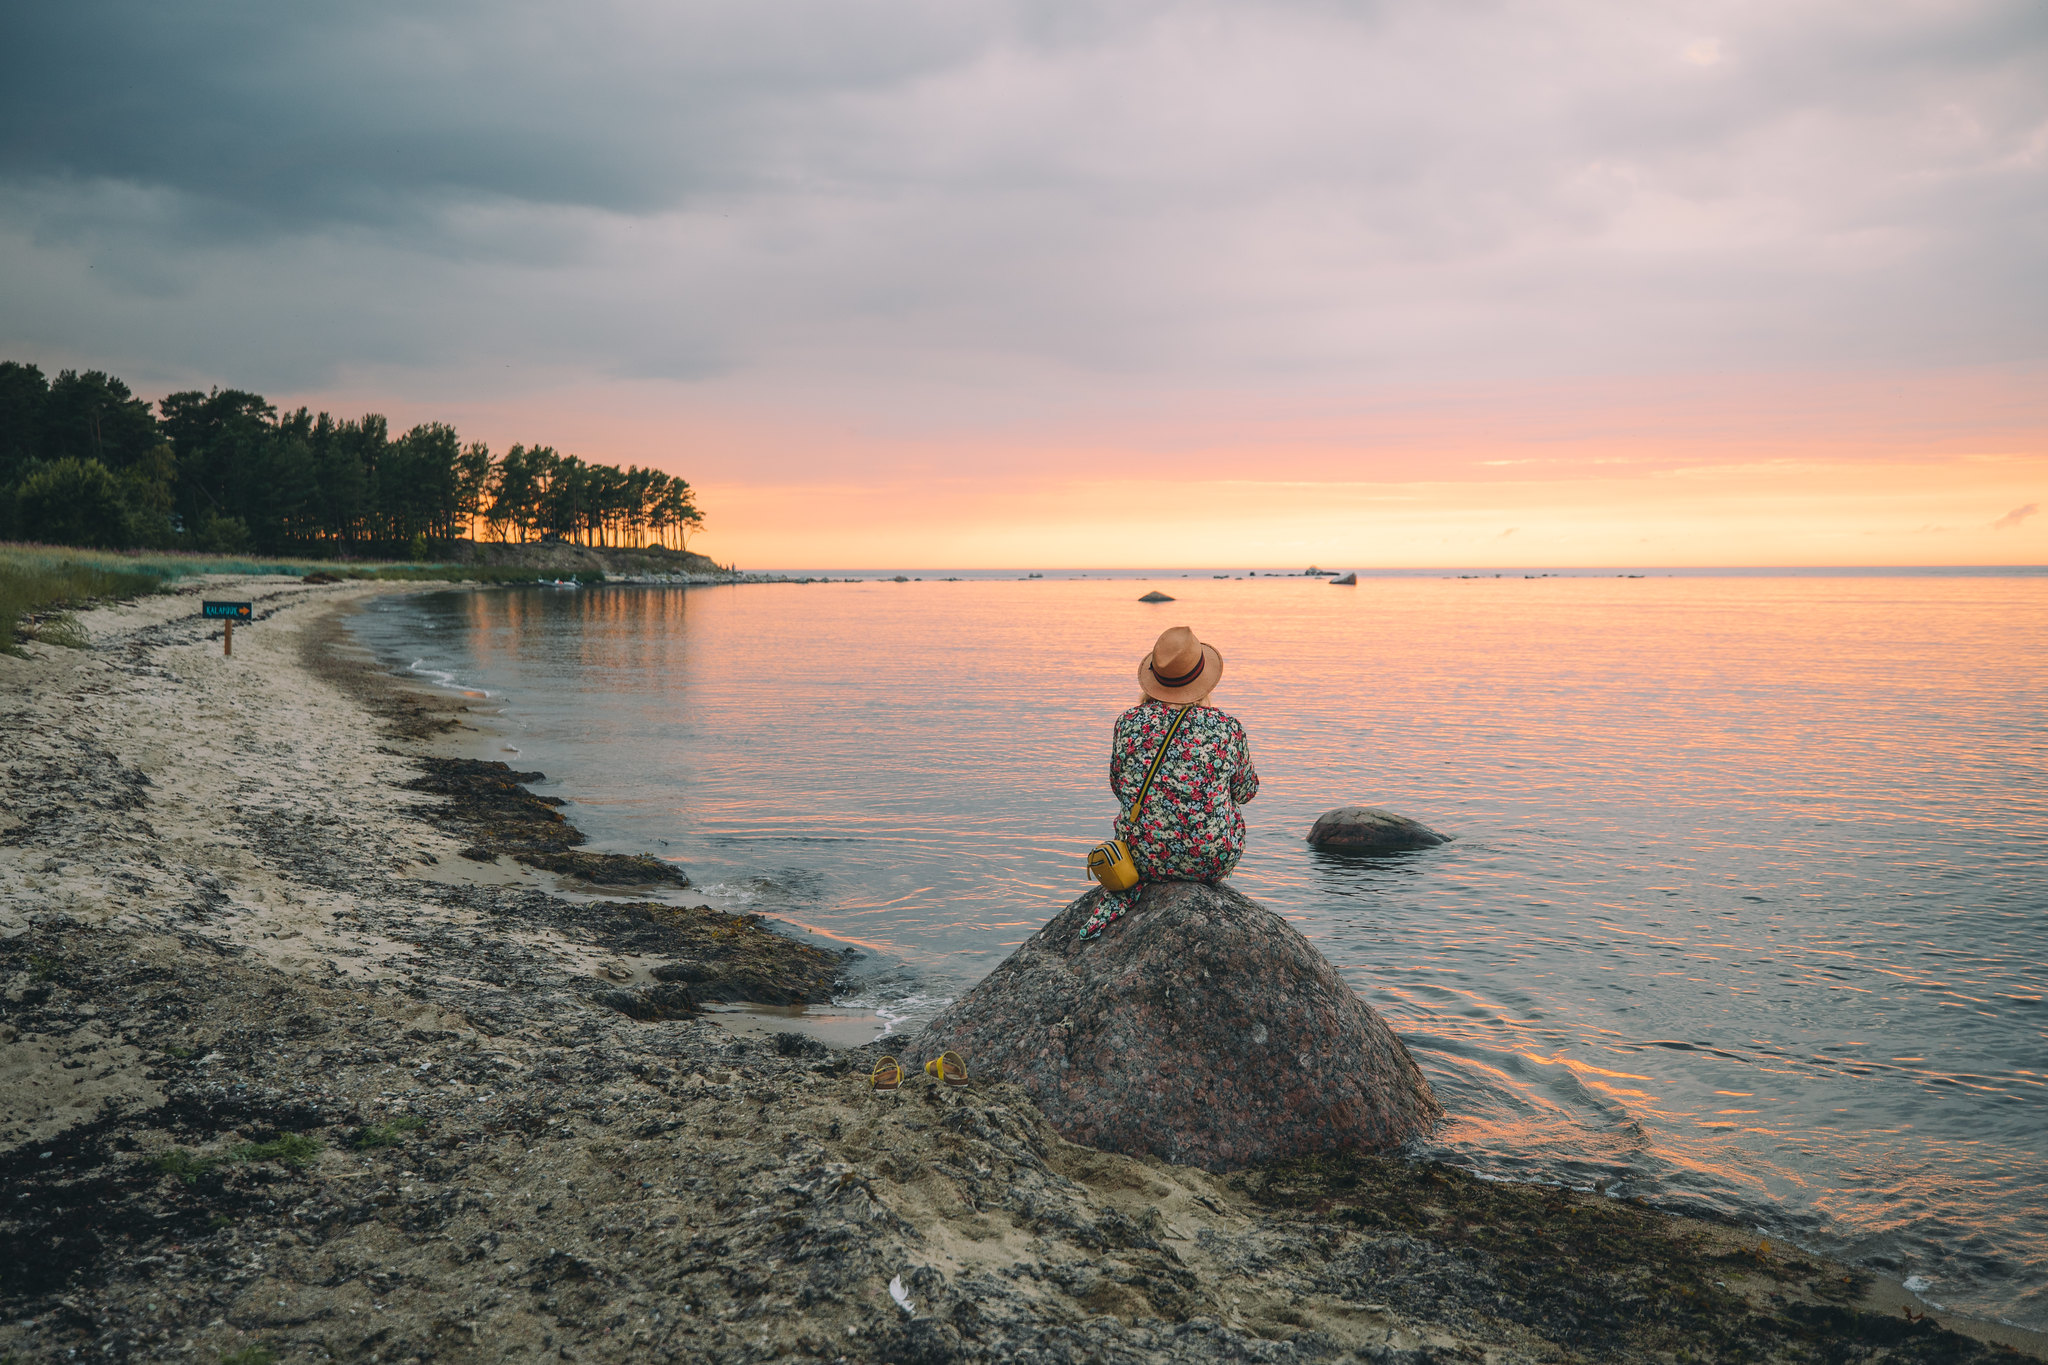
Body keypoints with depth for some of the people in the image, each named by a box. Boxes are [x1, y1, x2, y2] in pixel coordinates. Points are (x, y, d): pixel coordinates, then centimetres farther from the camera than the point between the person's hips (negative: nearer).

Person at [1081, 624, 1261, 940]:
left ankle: (1123, 892, 12)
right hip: (1212, 862, -1)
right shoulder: (1228, 728, -10)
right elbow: (1247, 791, 6)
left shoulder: (1129, 723, -8)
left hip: (1144, 857, 1)